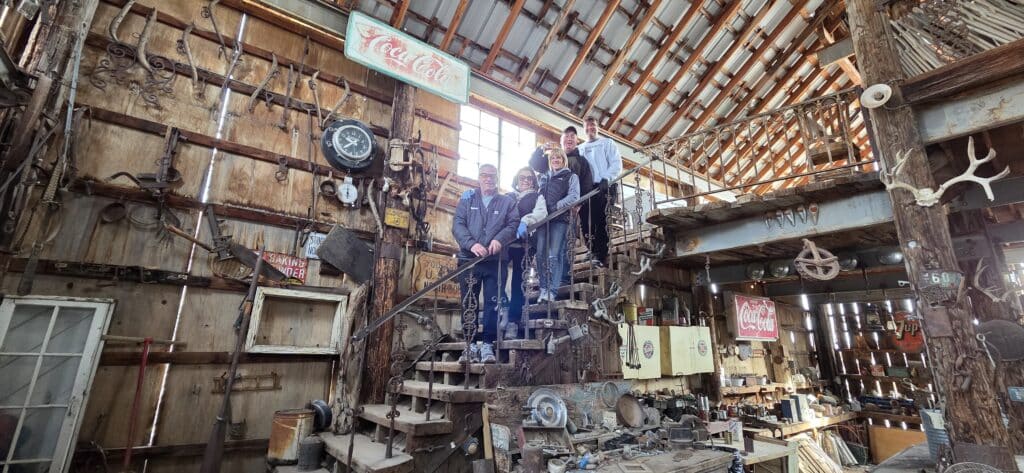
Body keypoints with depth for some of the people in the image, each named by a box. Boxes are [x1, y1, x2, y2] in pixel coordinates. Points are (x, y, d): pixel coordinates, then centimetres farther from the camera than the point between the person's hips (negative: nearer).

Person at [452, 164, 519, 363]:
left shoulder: (507, 201, 13)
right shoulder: (467, 200, 12)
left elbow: (513, 224, -1)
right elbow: (457, 225, 1)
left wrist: (499, 239, -21)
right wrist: (472, 244, -17)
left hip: (495, 261, -1)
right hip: (468, 260, 1)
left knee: (493, 304, -1)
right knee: (469, 304, 4)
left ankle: (487, 345, 7)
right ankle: (471, 345, 13)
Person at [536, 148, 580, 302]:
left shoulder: (571, 177, 13)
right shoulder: (544, 177, 27)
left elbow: (574, 196, -2)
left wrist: (556, 207, -12)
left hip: (560, 219, -4)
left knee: (554, 254, -14)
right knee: (541, 255, -5)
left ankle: (552, 291, -16)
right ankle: (544, 289, 0)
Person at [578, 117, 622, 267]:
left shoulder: (607, 143, 16)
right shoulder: (580, 148, 27)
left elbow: (616, 163, 2)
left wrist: (606, 178, -15)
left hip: (603, 187, -4)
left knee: (601, 222, -11)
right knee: (587, 222, -6)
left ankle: (601, 256, -13)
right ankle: (593, 253, -1)